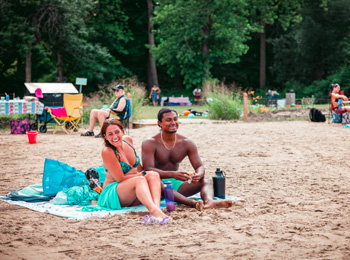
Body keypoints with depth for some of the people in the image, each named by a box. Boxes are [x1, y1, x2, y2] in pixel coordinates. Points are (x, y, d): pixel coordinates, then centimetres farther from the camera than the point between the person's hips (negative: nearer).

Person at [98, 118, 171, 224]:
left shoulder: (128, 140, 7)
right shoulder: (107, 152, -16)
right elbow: (120, 178, -16)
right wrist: (143, 174, -8)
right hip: (112, 194, -7)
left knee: (153, 175, -20)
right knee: (140, 180, -33)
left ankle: (157, 207, -49)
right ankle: (154, 211, -62)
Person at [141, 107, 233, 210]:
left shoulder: (187, 143, 5)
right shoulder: (150, 143, -8)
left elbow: (200, 166, 1)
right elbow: (148, 169, -20)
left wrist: (199, 174, -27)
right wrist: (173, 174, -37)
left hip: (175, 183, 5)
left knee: (206, 181, -16)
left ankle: (209, 201, -53)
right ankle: (192, 203, -58)